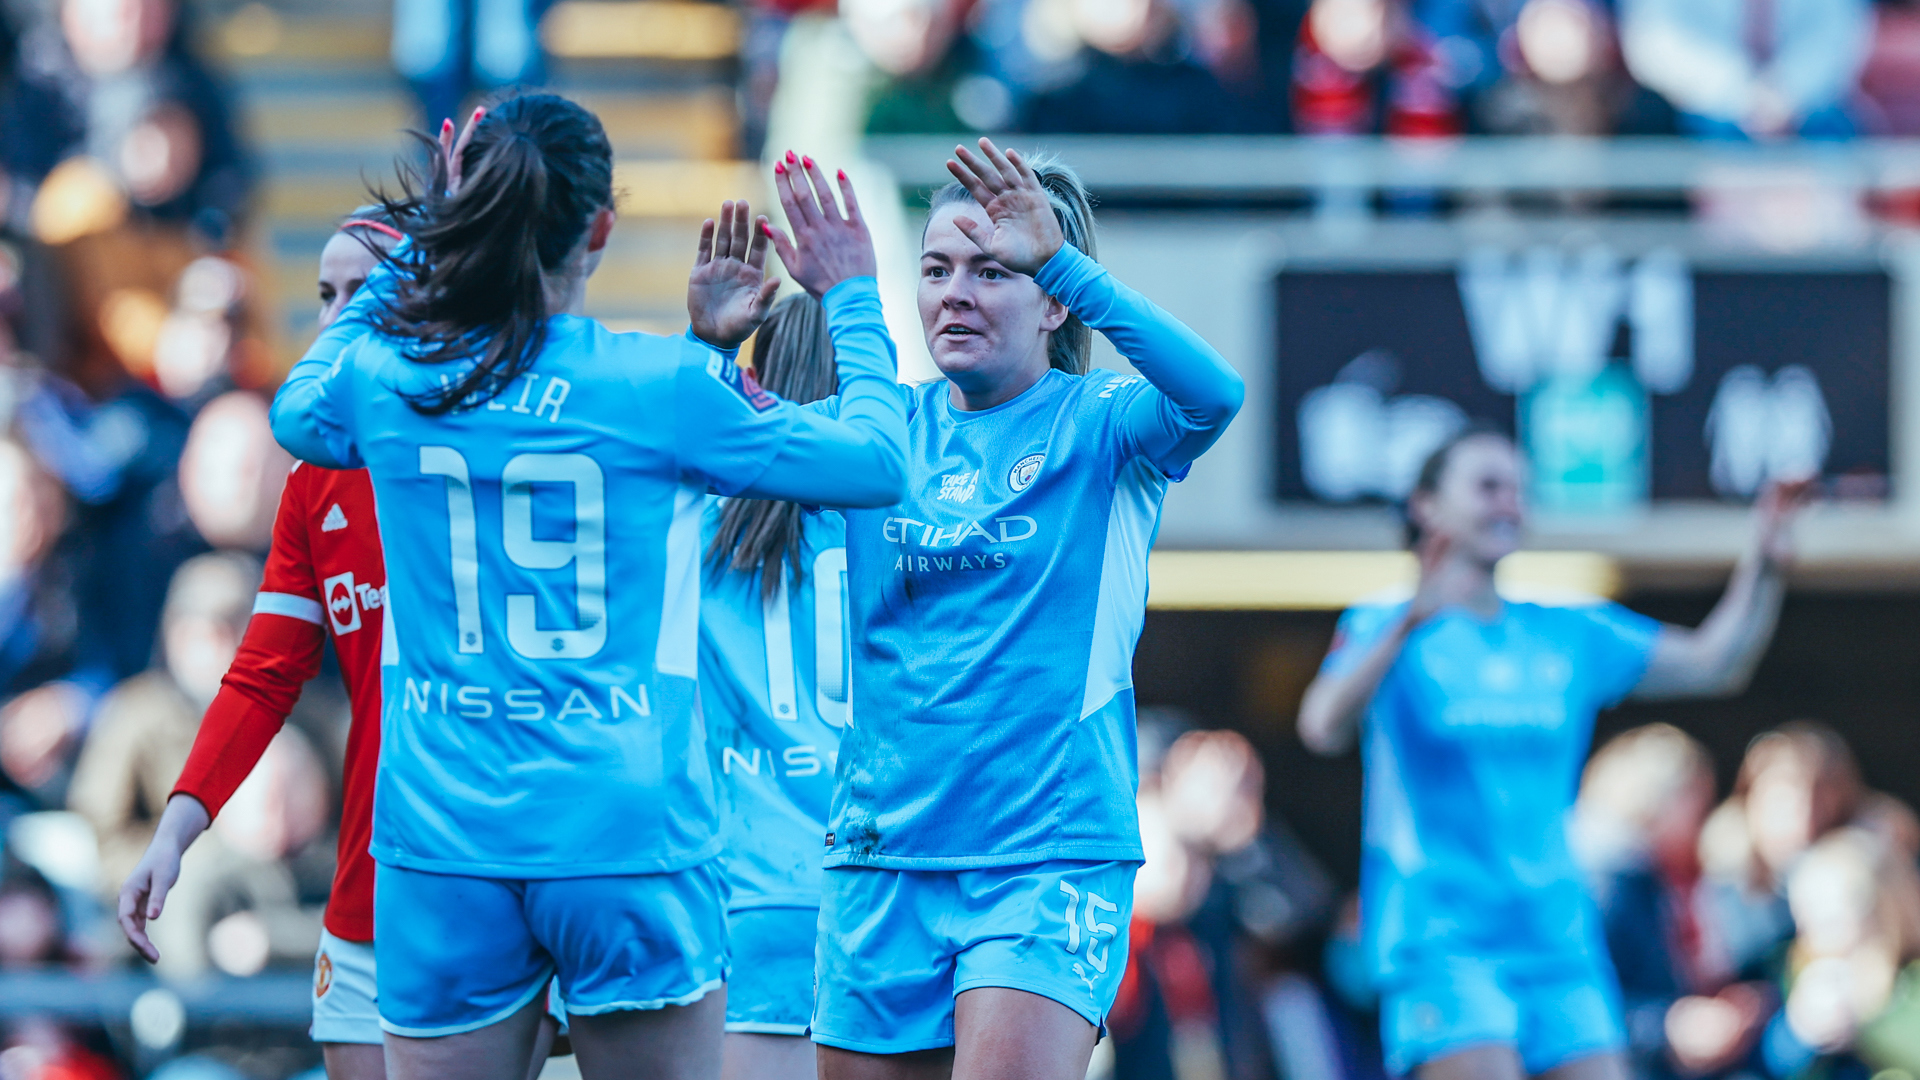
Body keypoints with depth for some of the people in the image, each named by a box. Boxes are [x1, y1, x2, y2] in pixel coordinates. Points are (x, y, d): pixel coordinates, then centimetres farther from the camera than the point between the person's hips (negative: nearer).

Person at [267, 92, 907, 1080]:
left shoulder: (385, 382, 1)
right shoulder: (665, 387, -7)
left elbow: (296, 411, 27)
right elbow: (877, 462, 5)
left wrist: (415, 249, 30)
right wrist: (852, 299, 20)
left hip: (441, 852, 2)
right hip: (627, 843, -2)